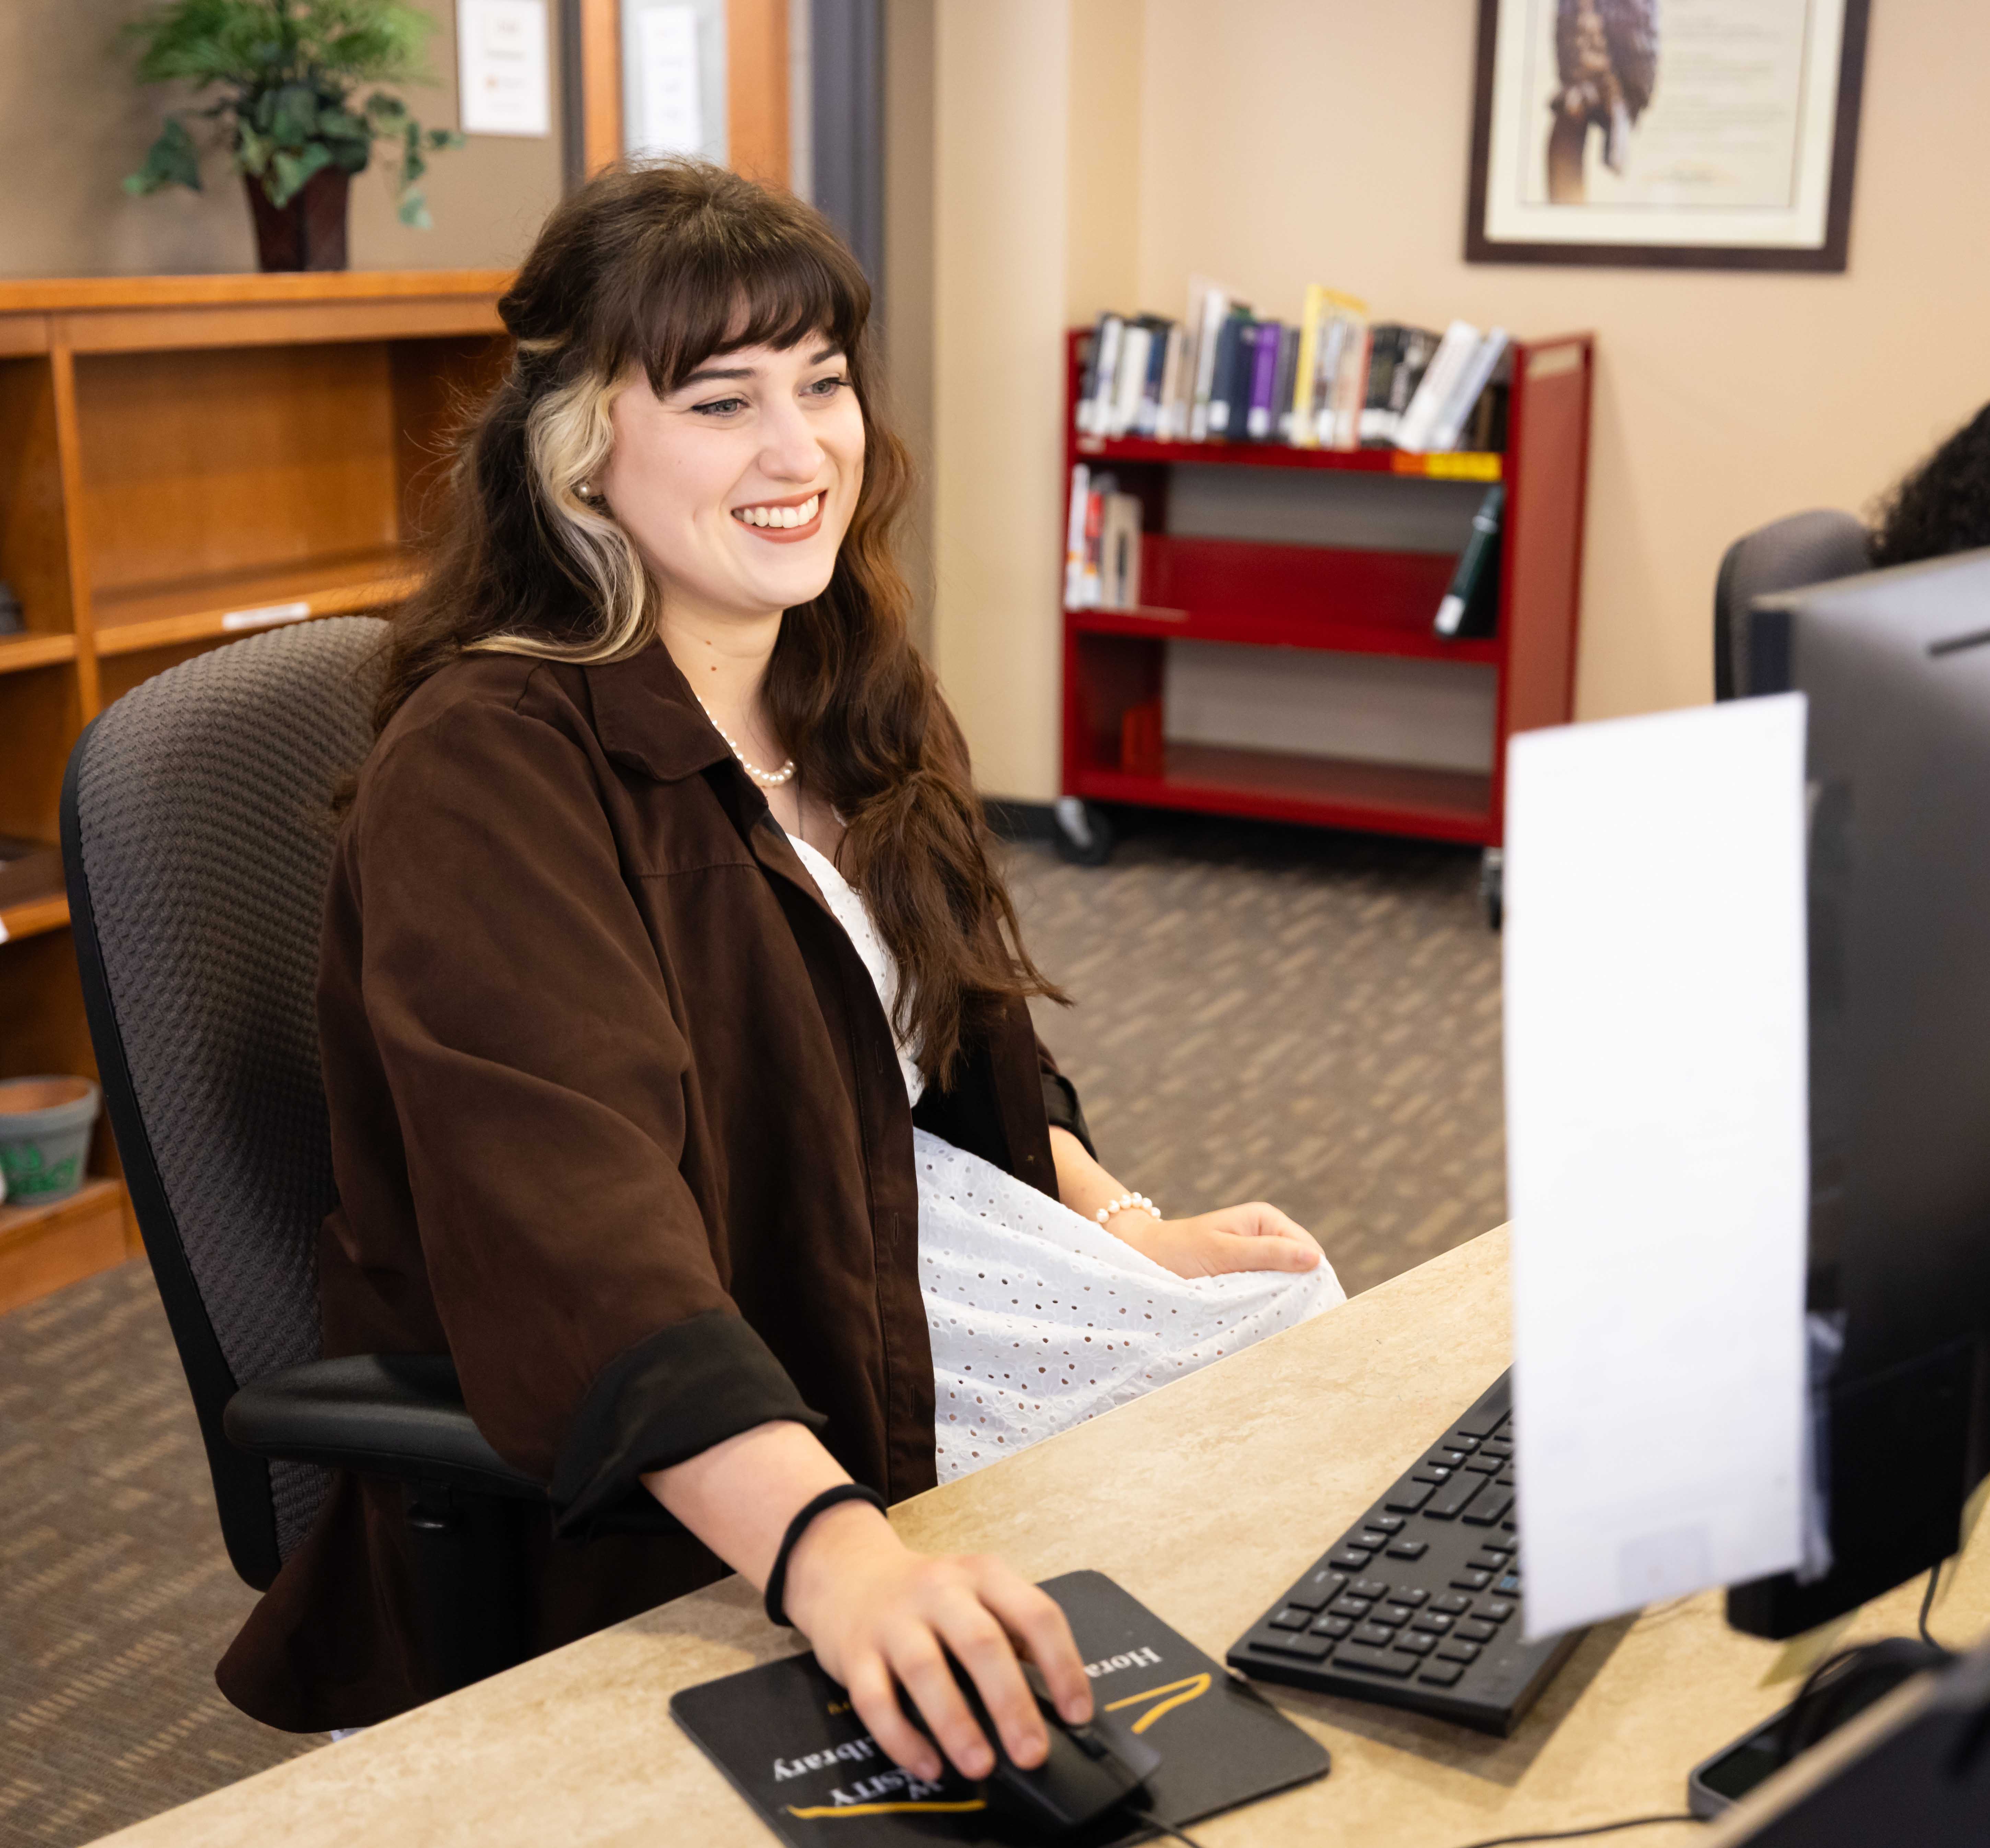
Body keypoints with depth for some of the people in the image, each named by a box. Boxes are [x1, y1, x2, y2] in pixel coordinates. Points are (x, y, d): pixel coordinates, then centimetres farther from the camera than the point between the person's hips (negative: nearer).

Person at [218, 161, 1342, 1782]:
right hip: (644, 1509, -8)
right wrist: (838, 1556, -47)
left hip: (913, 1272, 8)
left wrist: (1128, 1226, 3)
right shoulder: (484, 768, -21)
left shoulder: (852, 695, 7)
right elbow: (576, 1221, -35)